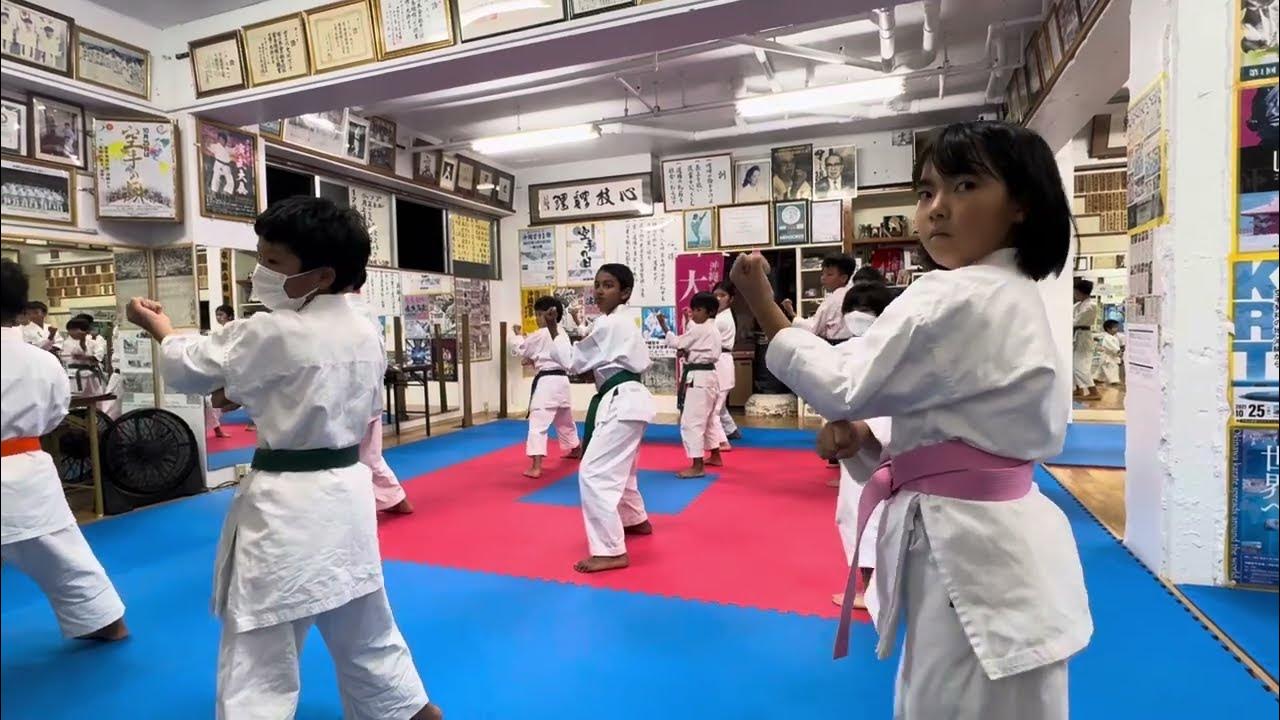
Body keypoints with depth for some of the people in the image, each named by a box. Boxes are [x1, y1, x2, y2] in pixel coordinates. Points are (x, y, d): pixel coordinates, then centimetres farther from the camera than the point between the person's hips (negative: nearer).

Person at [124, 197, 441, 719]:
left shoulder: (271, 334, -18)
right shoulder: (365, 334, 2)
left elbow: (190, 367, -1)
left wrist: (159, 327, 19)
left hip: (287, 505, -7)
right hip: (347, 491, 8)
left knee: (257, 658, 8)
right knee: (363, 629, 25)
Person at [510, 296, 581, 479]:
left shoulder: (541, 335, -11)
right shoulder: (563, 335, 14)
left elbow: (519, 350, -2)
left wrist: (518, 335, 14)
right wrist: (534, 361, 14)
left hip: (546, 382, -9)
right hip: (561, 380, 9)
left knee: (538, 423, -11)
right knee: (564, 420, 27)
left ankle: (536, 467, -18)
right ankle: (576, 450, 46)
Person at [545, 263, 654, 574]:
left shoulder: (608, 324, -14)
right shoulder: (623, 323, 16)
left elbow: (574, 362, -9)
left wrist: (553, 331, 0)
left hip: (621, 402, -11)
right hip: (628, 400, 11)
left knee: (594, 474, -13)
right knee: (618, 469, 27)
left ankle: (611, 551, -11)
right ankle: (636, 520, 47)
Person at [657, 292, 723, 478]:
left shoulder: (699, 330, -16)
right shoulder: (713, 330, 14)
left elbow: (676, 343, -9)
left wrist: (663, 325, 0)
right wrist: (687, 352, 0)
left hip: (698, 378, -11)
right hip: (708, 376, 11)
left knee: (691, 422, -10)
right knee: (708, 419, 23)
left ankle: (697, 466, -10)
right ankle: (715, 456, 37)